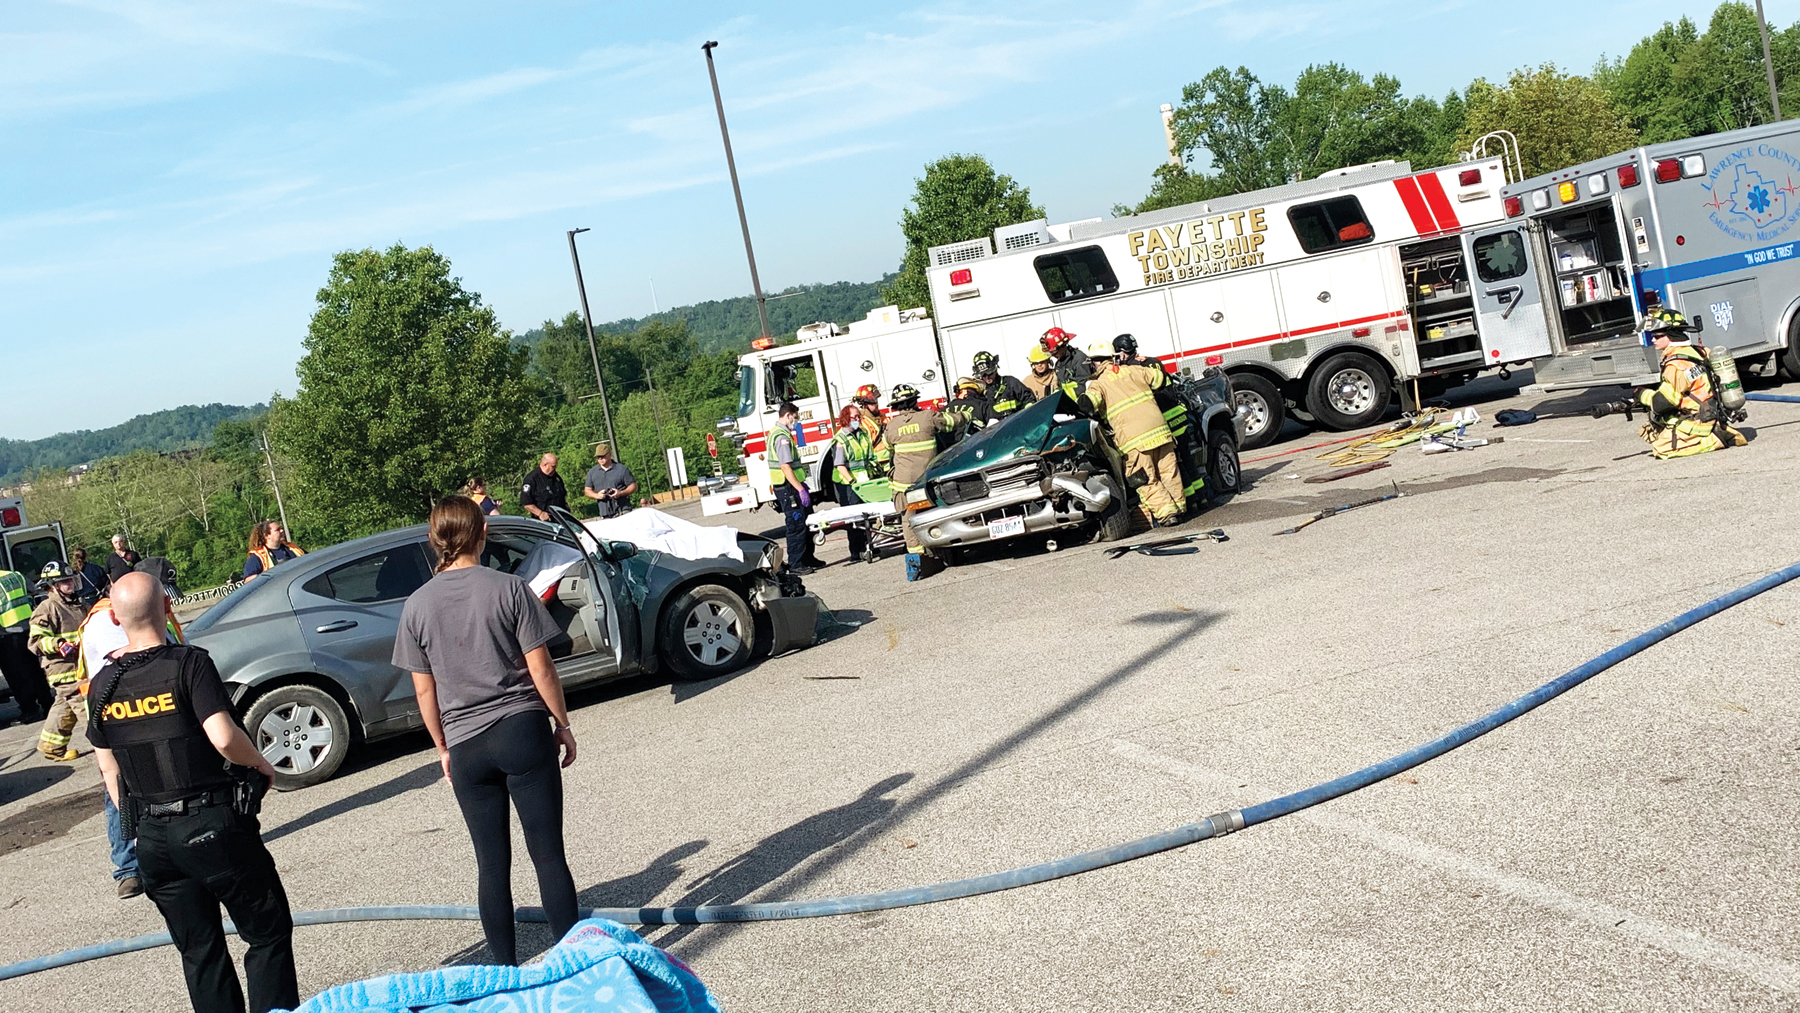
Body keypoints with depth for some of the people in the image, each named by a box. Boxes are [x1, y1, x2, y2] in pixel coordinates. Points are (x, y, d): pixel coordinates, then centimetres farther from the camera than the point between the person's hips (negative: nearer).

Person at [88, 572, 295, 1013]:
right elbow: (224, 738, -24)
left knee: (199, 951, 15)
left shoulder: (103, 683, 4)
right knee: (268, 935, 6)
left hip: (152, 838, 5)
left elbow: (108, 768, 12)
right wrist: (261, 765, -5)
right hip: (212, 825, -5)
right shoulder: (189, 663, -13)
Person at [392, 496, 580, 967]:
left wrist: (443, 748, 16)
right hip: (523, 732, -2)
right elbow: (540, 668, -6)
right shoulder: (508, 588, -6)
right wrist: (563, 724, 6)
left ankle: (506, 969, 18)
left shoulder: (417, 605, 1)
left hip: (466, 746, 2)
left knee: (492, 863, 11)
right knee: (548, 853, 3)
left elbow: (424, 689, 6)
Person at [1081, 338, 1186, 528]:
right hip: (1159, 427, 5)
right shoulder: (1134, 370, 16)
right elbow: (1161, 378, 24)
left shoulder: (1098, 384, 3)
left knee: (1146, 481, 2)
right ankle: (1179, 507, 20)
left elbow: (1088, 403, -14)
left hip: (1133, 438, -5)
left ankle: (1166, 514, -4)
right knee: (1169, 473, 14)